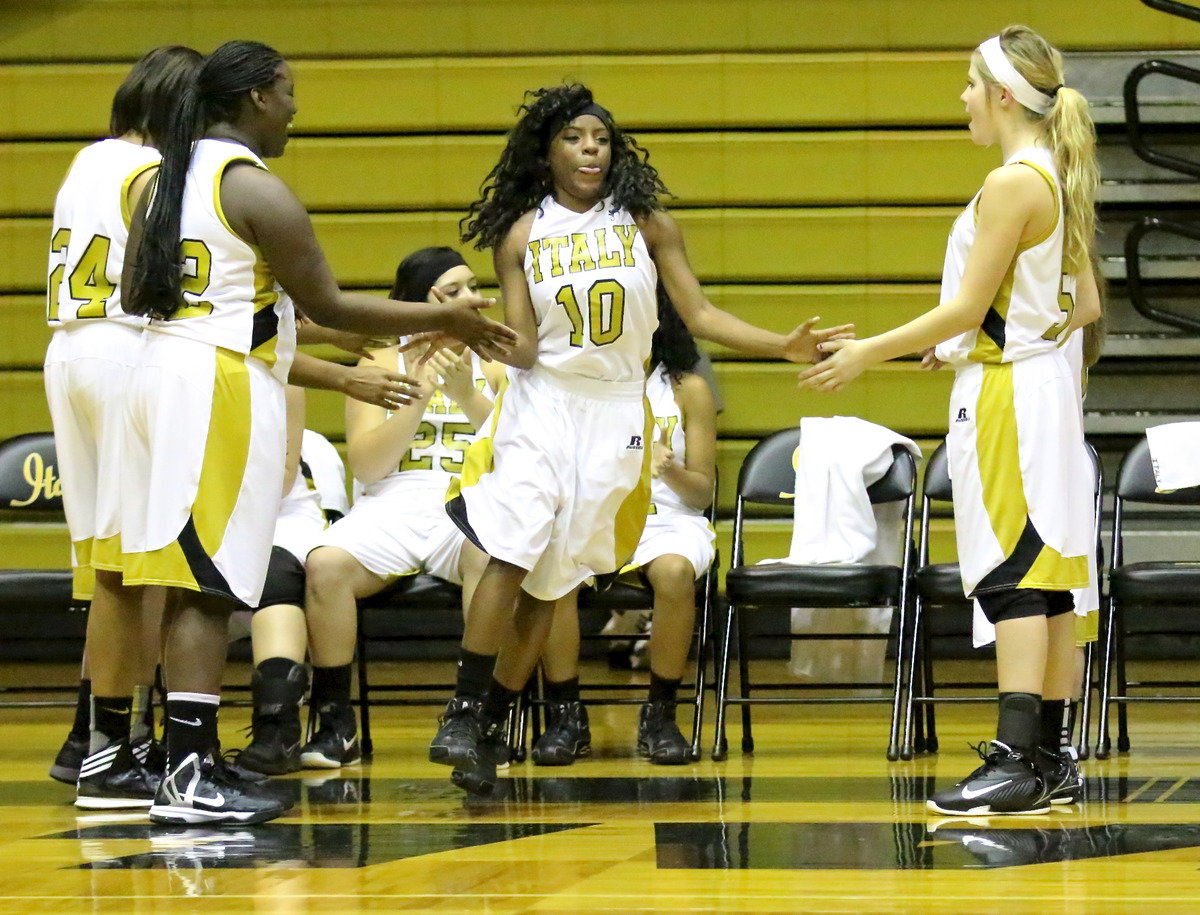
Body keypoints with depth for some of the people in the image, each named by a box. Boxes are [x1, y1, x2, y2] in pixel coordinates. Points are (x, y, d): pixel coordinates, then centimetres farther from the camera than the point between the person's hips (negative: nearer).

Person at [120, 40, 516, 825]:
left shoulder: (167, 181, 14)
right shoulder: (258, 191, -11)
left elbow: (135, 296, 20)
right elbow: (326, 305, -11)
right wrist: (444, 319, -3)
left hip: (159, 368, 9)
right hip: (221, 380, -9)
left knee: (187, 580, 12)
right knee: (206, 583, -10)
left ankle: (199, 758, 16)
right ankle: (189, 779, -12)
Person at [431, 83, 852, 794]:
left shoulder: (648, 223, 5)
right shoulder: (522, 234, 2)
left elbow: (700, 315, 5)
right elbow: (524, 349, -1)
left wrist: (783, 346, -6)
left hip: (617, 413, 1)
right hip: (542, 402, -1)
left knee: (553, 579, 2)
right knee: (511, 553, -18)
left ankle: (490, 729, 10)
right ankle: (464, 715, -12)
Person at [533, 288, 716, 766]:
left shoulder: (688, 390, 7)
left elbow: (702, 493, 5)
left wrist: (670, 469, -15)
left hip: (668, 521, -1)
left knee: (673, 573, -37)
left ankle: (660, 714, -19)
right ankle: (565, 716, -19)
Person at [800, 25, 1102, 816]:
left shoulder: (1013, 184, -16)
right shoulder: (1057, 180, 12)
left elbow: (968, 308, -16)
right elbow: (1085, 305, 16)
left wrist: (869, 352, -9)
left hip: (1006, 395, -10)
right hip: (1045, 386, 10)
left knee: (1015, 581, -12)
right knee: (1044, 582, 10)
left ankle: (1016, 763, -16)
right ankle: (1050, 757, 14)